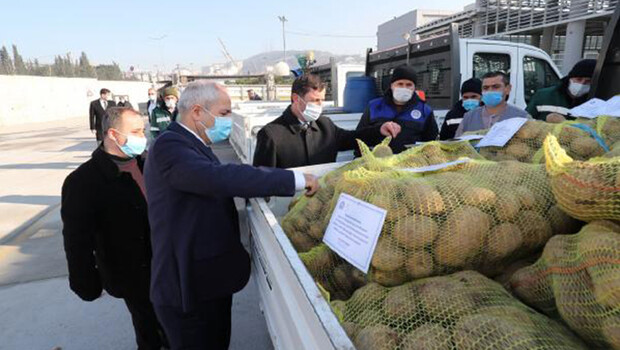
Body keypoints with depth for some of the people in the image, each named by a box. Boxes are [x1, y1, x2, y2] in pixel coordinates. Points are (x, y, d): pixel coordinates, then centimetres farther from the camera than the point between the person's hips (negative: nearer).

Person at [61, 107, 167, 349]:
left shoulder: (144, 164, -4)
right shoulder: (83, 181, -20)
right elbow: (78, 240, -17)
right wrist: (86, 283, -13)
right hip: (132, 276, -5)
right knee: (148, 324, 16)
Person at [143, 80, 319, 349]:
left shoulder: (193, 145, 10)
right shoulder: (169, 145, -23)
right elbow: (220, 178, -37)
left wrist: (259, 187, 0)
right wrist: (295, 179, -34)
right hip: (188, 288, -9)